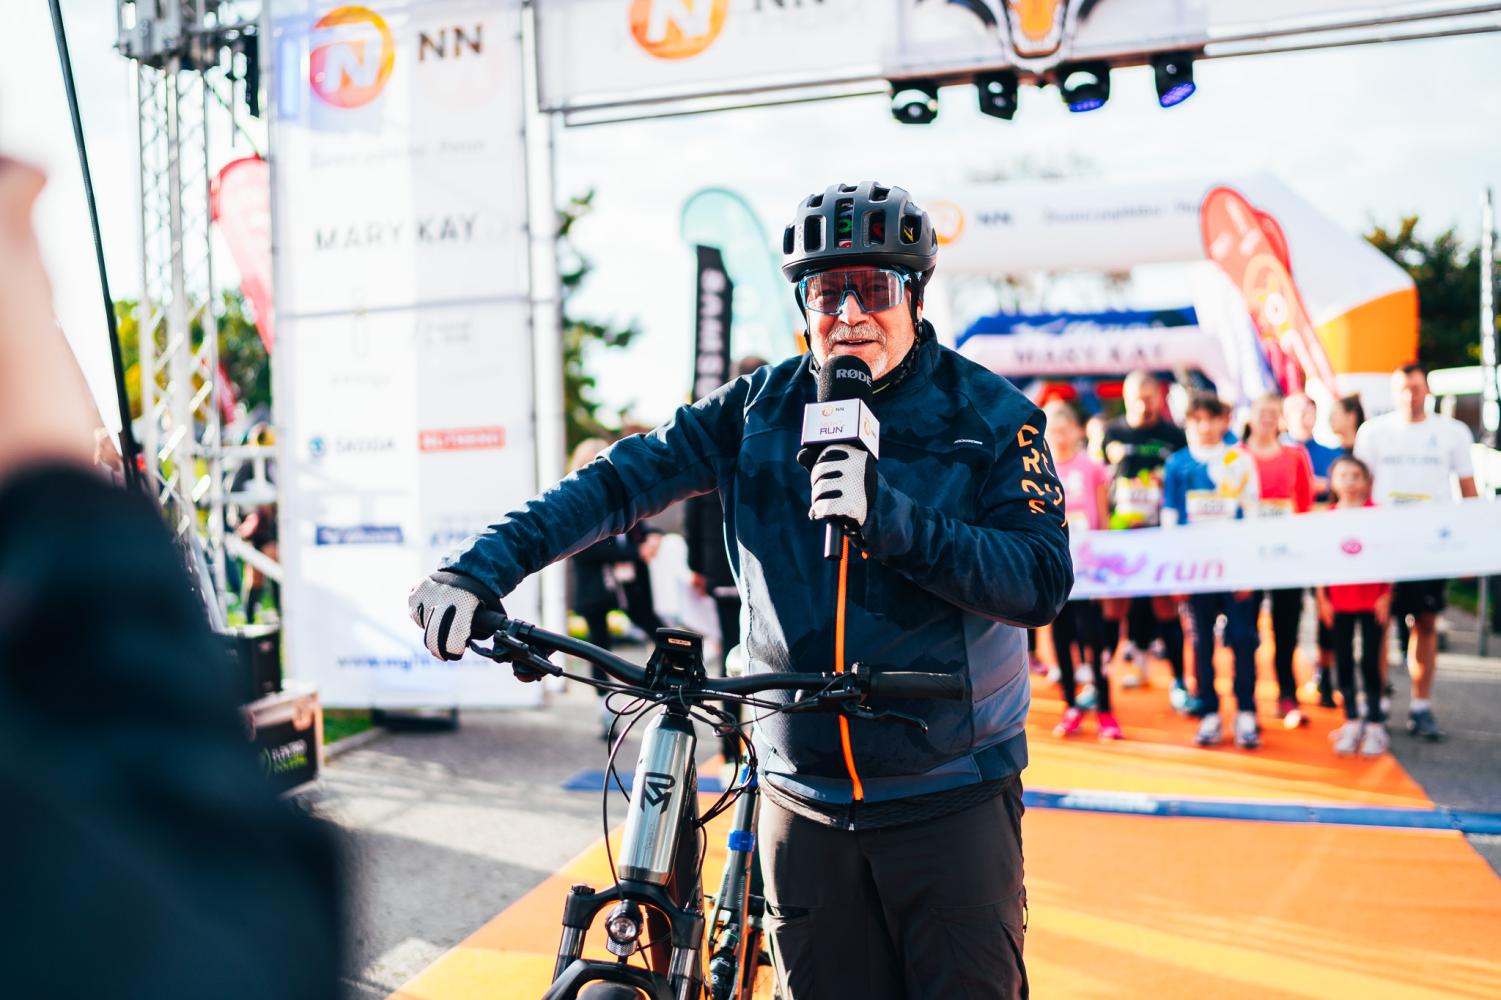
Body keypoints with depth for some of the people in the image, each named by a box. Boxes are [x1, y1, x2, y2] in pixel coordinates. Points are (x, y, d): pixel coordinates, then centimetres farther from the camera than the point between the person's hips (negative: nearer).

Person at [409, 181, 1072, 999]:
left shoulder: (993, 415, -5)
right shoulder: (760, 408, 2)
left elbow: (1044, 581, -14)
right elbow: (623, 478, -6)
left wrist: (893, 517, -28)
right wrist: (483, 568, -17)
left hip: (950, 800, -2)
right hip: (803, 798, 2)